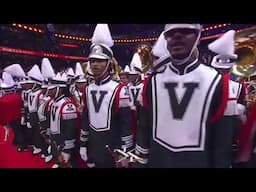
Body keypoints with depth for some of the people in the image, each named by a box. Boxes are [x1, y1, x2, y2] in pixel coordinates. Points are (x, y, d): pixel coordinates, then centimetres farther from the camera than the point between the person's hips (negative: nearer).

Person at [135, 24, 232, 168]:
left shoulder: (216, 82, -9)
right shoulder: (153, 81, -4)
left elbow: (223, 137, -5)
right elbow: (144, 129, 1)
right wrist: (141, 162, 4)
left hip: (197, 161, -1)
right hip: (157, 160, 2)